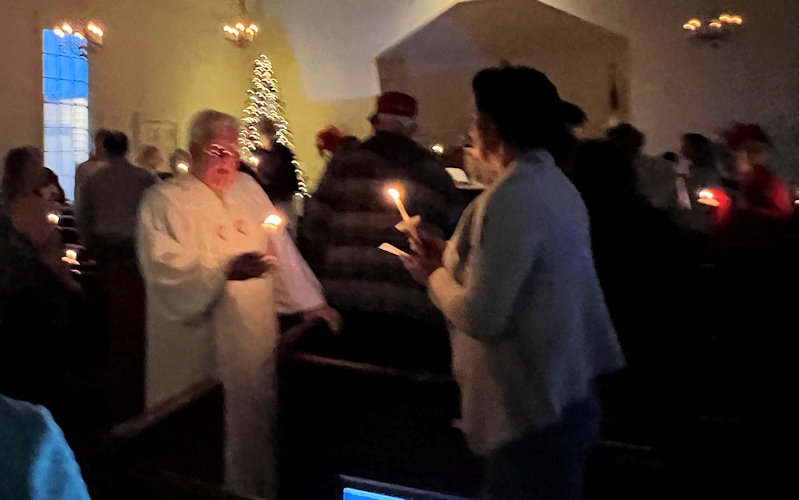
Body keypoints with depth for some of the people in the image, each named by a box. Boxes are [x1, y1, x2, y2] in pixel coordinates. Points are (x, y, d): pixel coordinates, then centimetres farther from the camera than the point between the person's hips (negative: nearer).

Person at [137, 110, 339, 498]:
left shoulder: (248, 189, 13)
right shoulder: (165, 201, -2)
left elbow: (280, 247, 12)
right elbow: (166, 266, -15)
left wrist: (308, 301, 6)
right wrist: (225, 269, -27)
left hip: (254, 341, 4)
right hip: (199, 346, -4)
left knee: (253, 423, 11)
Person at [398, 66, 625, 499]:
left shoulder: (512, 198, -23)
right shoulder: (555, 185, 8)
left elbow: (482, 318, -25)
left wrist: (433, 274, -8)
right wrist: (449, 258, 9)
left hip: (532, 413, -10)